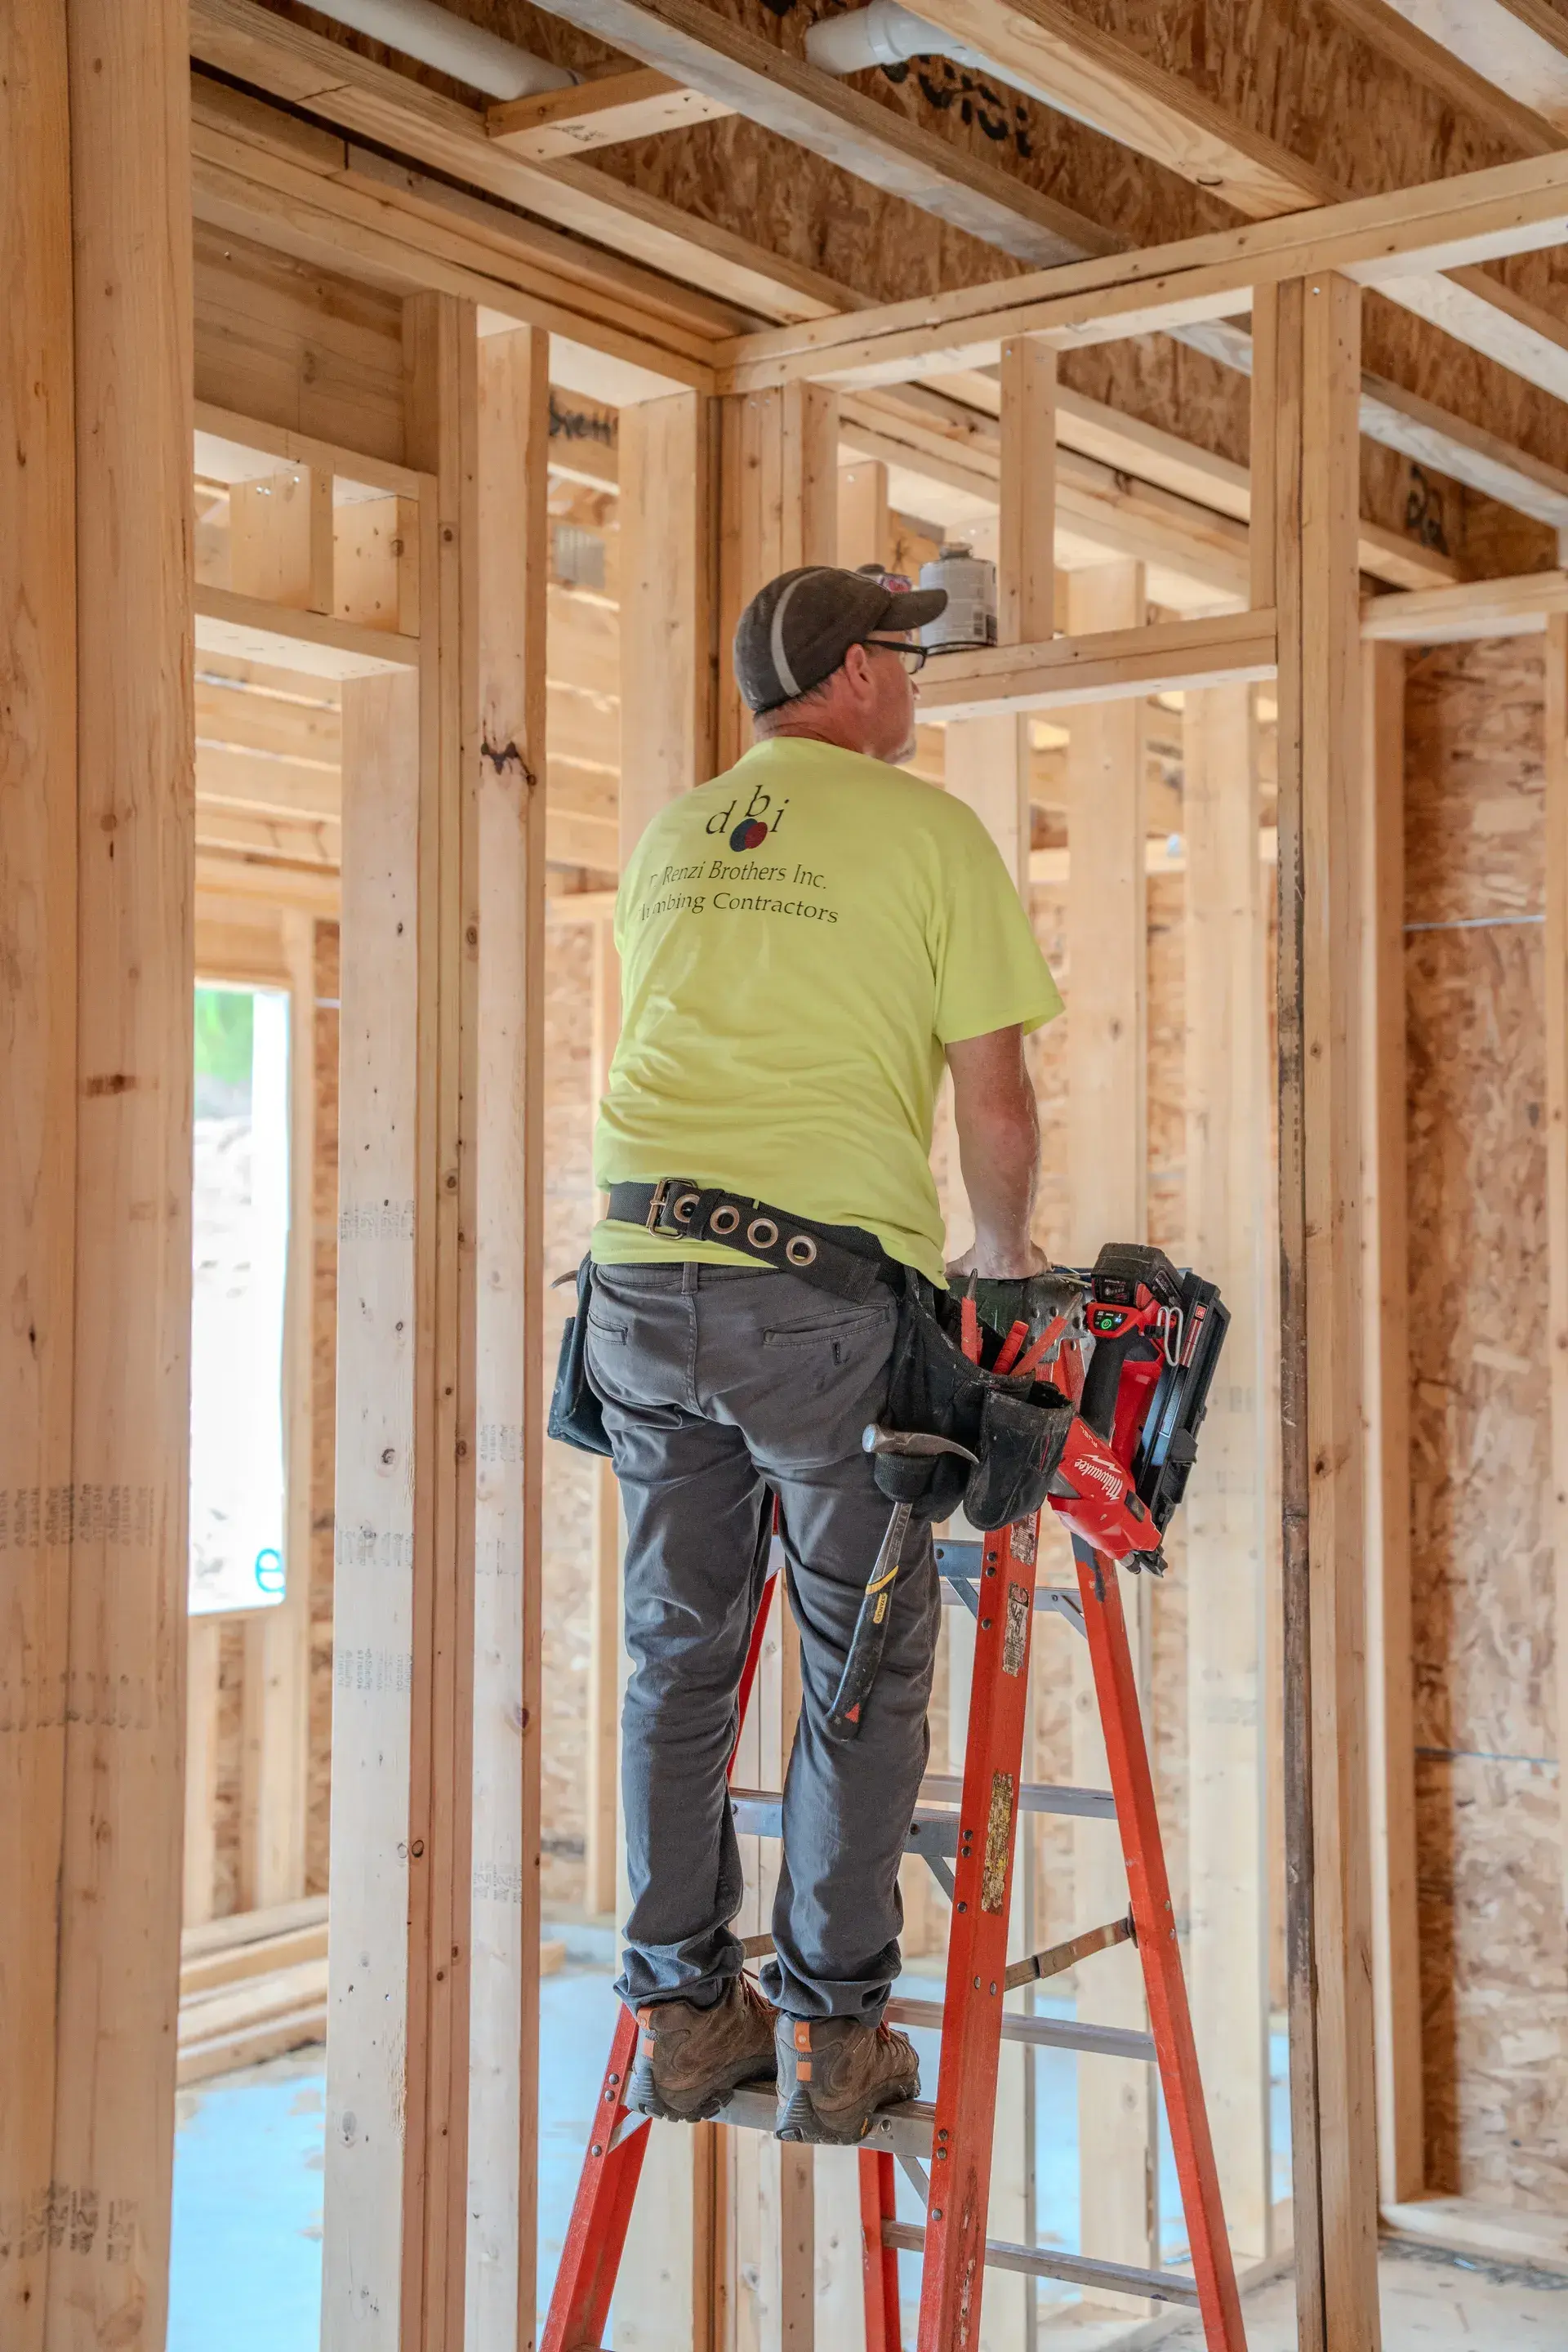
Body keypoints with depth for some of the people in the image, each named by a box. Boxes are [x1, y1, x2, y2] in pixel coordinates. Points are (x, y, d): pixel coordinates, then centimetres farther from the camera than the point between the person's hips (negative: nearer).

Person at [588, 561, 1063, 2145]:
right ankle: (830, 2030, 11)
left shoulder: (667, 842, 16)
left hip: (640, 1275, 5)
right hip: (826, 1285, -5)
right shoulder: (928, 832, 0)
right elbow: (994, 1100, -1)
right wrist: (1008, 1266, 16)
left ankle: (685, 2015, 19)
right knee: (864, 1664, 7)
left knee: (678, 1654, 13)